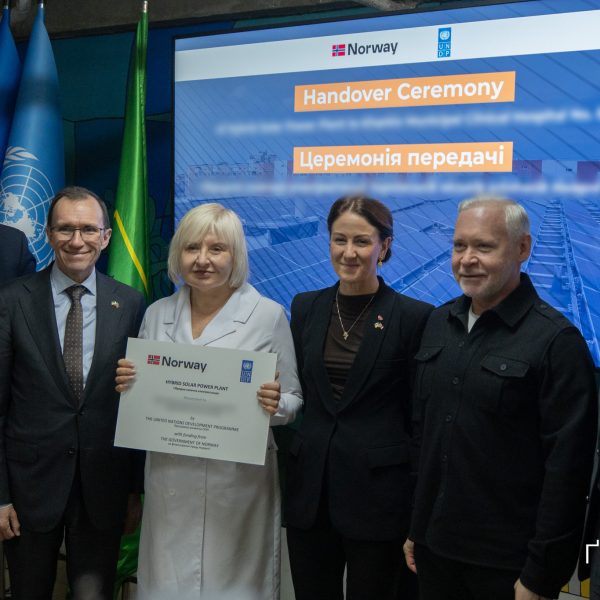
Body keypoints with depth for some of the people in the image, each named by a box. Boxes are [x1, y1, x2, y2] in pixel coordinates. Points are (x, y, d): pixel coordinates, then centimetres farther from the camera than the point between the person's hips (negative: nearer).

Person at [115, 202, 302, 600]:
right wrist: (129, 384, -8)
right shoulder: (157, 314, 6)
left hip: (240, 481, -3)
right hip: (169, 480, 3)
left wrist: (275, 404, -21)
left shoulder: (268, 315, -5)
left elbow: (293, 400, 0)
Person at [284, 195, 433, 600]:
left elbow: (419, 414, -4)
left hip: (378, 490, -4)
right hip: (310, 486, 4)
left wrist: (418, 502, -2)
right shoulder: (306, 307, 6)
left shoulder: (414, 316, -8)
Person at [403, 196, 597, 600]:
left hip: (508, 564, -5)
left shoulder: (556, 340, -13)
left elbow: (567, 466, -14)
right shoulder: (439, 323, 5)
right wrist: (415, 528, 11)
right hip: (434, 549, 5)